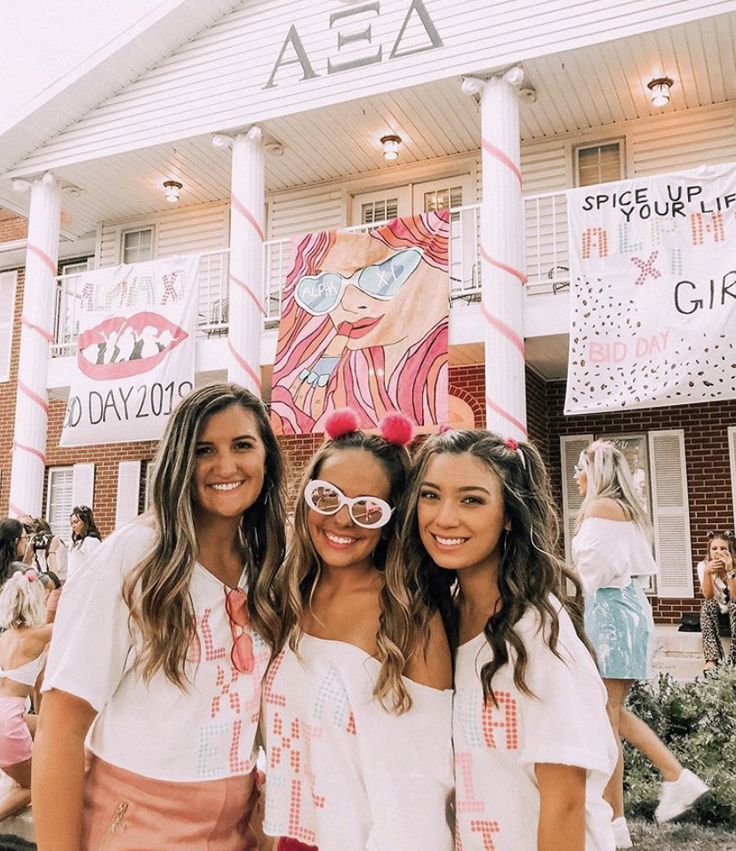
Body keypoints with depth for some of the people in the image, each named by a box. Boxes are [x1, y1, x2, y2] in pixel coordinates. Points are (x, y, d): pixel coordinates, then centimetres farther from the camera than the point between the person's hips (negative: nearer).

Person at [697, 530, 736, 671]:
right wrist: (707, 572, -36)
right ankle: (711, 659, -38)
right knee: (707, 605, -31)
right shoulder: (703, 566, -14)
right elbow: (708, 596, -22)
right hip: (716, 609, 2)